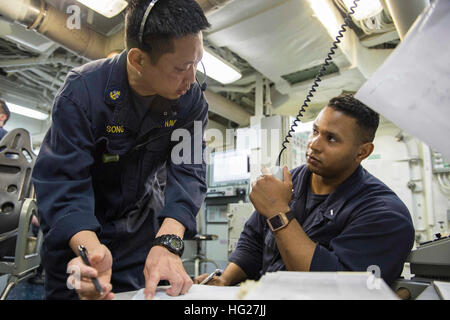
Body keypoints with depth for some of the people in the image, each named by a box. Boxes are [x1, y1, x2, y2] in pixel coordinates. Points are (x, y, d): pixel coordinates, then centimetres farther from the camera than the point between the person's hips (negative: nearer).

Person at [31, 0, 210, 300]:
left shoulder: (192, 100, -17)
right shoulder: (82, 91, -26)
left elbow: (188, 171, -23)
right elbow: (61, 182, -28)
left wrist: (168, 241, -39)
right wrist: (90, 248, -47)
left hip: (142, 222, 3)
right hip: (77, 230, -2)